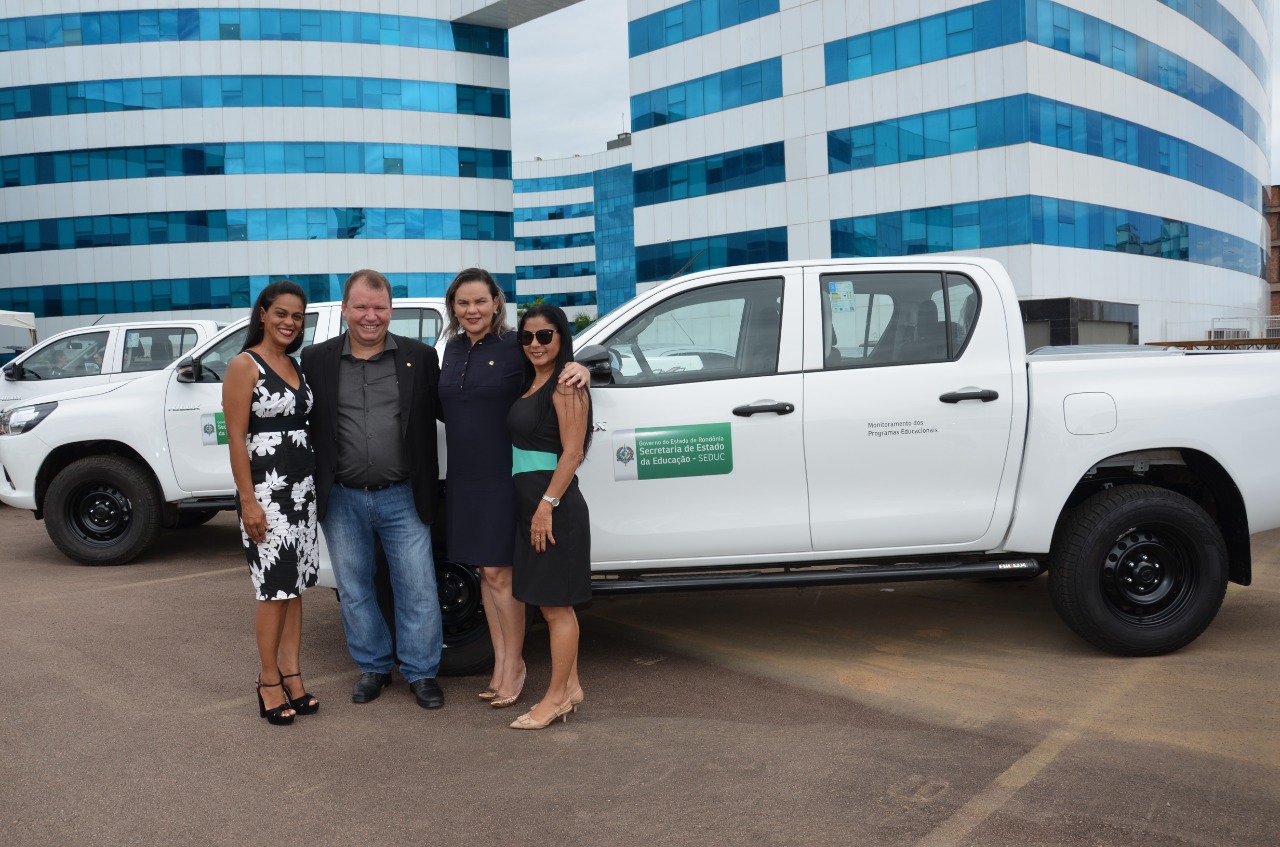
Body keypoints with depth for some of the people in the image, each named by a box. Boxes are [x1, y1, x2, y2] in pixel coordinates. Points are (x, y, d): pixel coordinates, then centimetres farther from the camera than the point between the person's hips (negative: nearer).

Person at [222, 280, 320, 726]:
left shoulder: (296, 366, 13)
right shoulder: (244, 365, -8)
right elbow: (236, 437, -12)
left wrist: (316, 484, 9)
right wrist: (248, 500, -17)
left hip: (303, 484, 7)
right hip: (265, 486, -6)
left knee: (295, 587, 8)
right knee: (275, 590, -2)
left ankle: (292, 676, 16)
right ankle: (269, 682, 11)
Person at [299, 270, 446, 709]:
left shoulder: (420, 357, 0)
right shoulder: (316, 359, 2)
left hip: (403, 498, -1)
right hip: (342, 500, 1)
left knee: (418, 589, 4)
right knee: (354, 591, 13)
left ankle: (420, 672, 20)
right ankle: (373, 667, 31)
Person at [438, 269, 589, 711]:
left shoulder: (515, 347, -9)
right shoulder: (453, 349, 10)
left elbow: (556, 366, -5)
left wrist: (580, 369, -26)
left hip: (504, 475, -6)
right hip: (463, 477, 6)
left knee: (499, 573, -2)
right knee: (486, 572, 12)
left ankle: (514, 664, 14)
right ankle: (500, 663, 22)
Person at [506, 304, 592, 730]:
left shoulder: (566, 385, -12)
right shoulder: (532, 383, 15)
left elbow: (572, 452, -17)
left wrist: (547, 505, -20)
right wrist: (535, 506, 8)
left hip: (553, 502, -9)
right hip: (530, 501, 9)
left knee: (555, 604, -1)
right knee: (555, 603, 15)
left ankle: (556, 698, 8)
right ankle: (570, 687, 25)